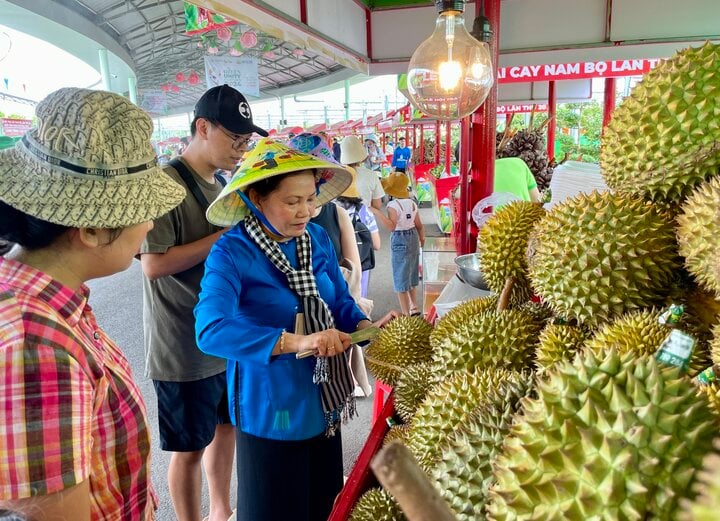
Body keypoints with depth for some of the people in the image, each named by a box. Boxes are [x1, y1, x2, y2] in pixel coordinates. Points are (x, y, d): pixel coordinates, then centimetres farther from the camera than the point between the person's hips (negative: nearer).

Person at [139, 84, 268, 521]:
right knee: (190, 447, 9)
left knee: (225, 426, 22)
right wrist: (226, 235, -21)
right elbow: (154, 264, -24)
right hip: (185, 349, -8)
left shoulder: (221, 186, 9)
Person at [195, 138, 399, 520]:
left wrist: (365, 327, -17)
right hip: (271, 411, -6)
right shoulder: (231, 253, -20)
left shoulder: (317, 239, -1)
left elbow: (340, 302, 5)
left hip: (325, 402, 6)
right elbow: (211, 331, -33)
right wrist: (296, 341, -39)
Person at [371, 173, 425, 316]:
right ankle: (414, 308, 34)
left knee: (401, 278, 1)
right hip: (413, 238, 7)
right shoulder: (412, 203, 3)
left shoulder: (393, 205, -18)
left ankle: (406, 314, 5)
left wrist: (377, 213, -33)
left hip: (400, 240, -7)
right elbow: (419, 226, 7)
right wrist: (422, 240, 23)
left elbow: (391, 226, -30)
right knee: (411, 275, 22)